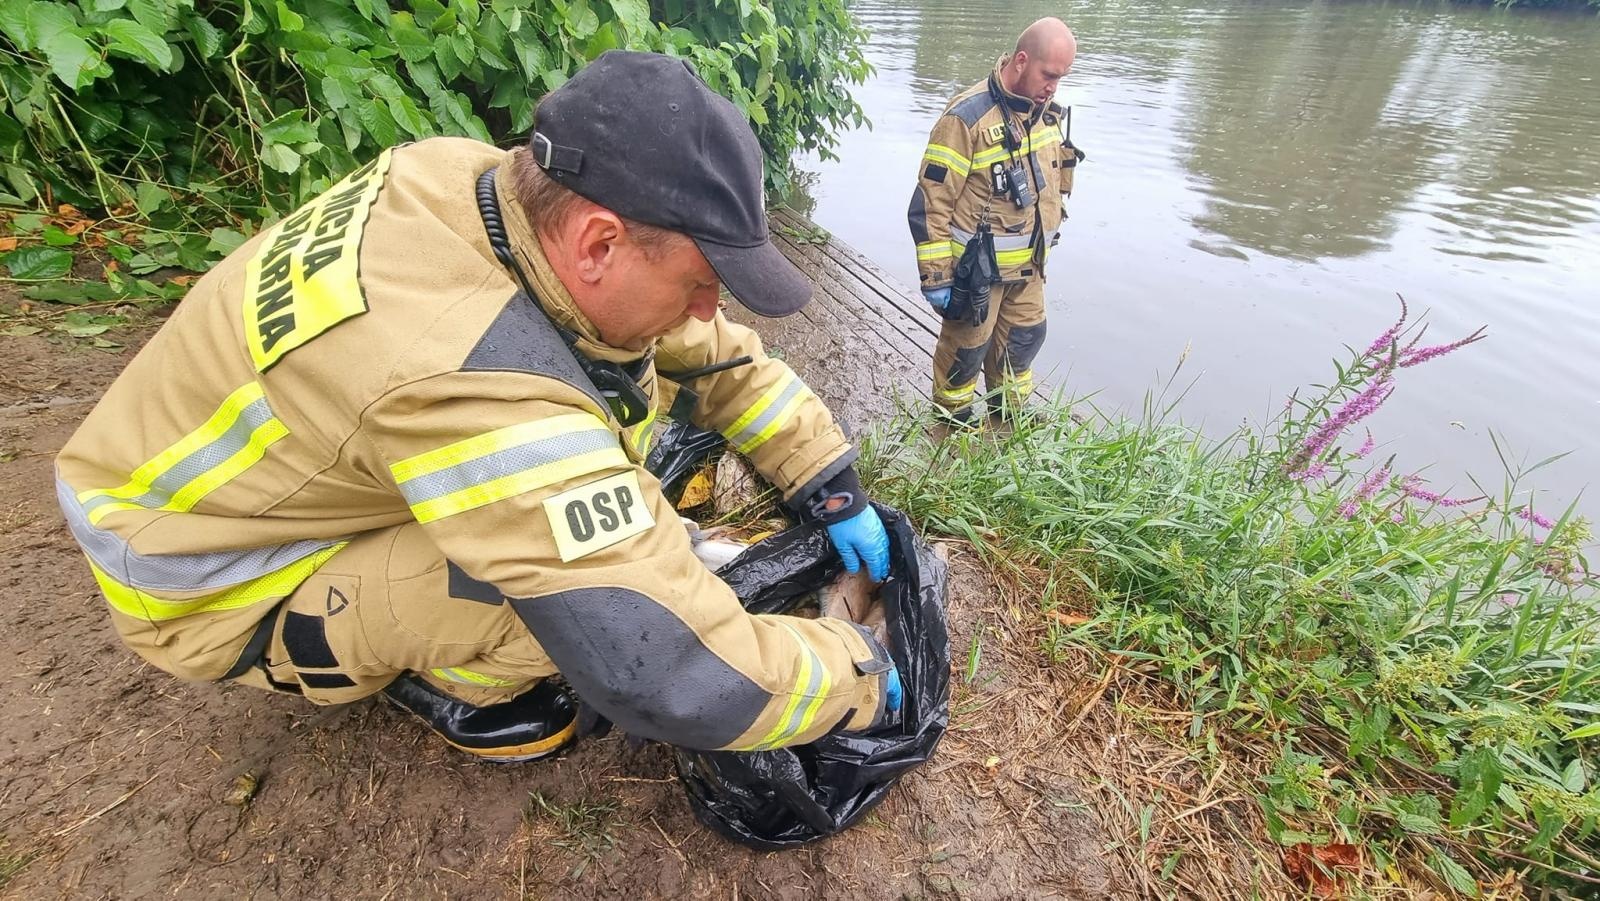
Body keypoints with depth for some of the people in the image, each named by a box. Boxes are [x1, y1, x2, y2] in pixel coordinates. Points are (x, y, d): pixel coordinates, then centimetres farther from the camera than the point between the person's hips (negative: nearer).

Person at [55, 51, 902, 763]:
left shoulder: (493, 184, -18)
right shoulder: (475, 383, -42)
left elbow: (714, 351, -6)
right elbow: (678, 677, -37)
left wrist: (832, 489, -3)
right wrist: (862, 673, -19)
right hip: (208, 579, -6)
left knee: (627, 383, -4)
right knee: (597, 597, -28)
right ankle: (446, 679, 5)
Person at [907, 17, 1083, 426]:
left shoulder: (1047, 111, 2)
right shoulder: (968, 117, -21)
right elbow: (930, 203, -20)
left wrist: (1048, 236, 23)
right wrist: (935, 278, -20)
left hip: (1027, 264, 7)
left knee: (1025, 337, 20)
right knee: (967, 346, 9)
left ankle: (1008, 411, 43)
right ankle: (952, 417, 34)